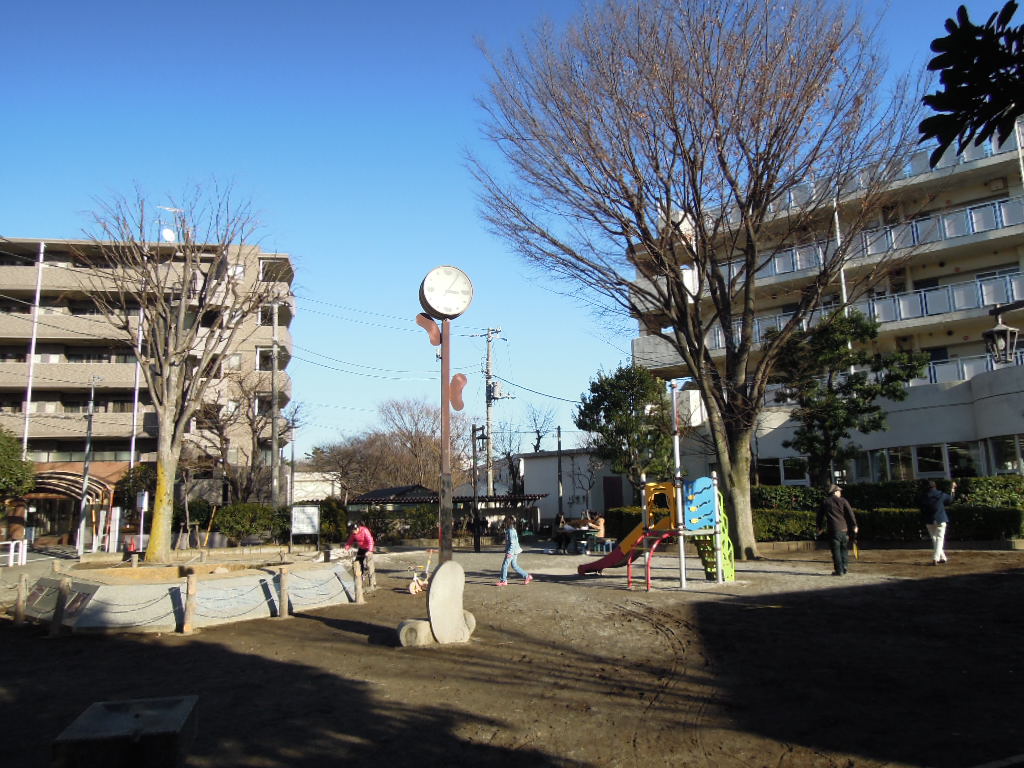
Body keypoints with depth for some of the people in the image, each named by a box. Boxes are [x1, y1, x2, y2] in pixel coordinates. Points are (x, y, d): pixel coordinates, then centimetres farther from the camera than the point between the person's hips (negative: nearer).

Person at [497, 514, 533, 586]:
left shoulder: (511, 531, -17)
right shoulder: (509, 530, 13)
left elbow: (512, 543, -21)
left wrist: (510, 552, -24)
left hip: (512, 551, -10)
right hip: (513, 551, 10)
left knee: (505, 565, -3)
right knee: (514, 566, 13)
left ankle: (503, 581, 4)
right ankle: (527, 576, 16)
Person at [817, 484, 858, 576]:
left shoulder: (825, 502, 7)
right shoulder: (843, 501, 5)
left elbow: (820, 515, 11)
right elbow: (850, 514, 0)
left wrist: (820, 527, 21)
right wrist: (854, 526, 6)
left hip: (833, 530, -1)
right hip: (844, 529, 1)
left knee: (836, 550, 1)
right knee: (844, 549, 16)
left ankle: (839, 570, -2)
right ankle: (844, 567, 15)